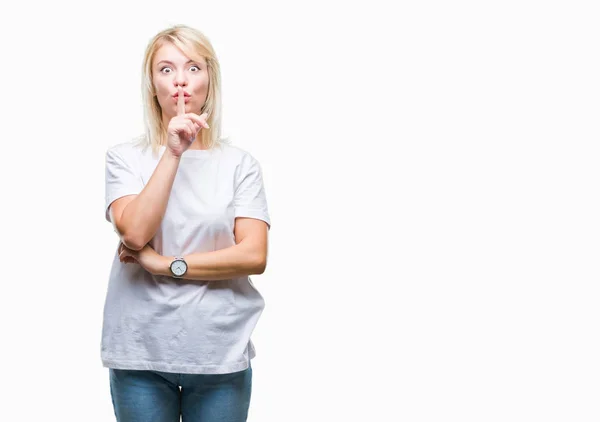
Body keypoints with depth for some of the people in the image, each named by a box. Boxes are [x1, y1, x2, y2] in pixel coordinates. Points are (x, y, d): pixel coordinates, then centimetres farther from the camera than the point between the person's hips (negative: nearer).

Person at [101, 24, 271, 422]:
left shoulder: (240, 163, 1)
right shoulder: (125, 157, 1)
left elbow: (254, 256, -7)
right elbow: (134, 234, -13)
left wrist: (165, 264, -11)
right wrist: (173, 153, -16)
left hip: (221, 352, 0)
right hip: (140, 350, 0)